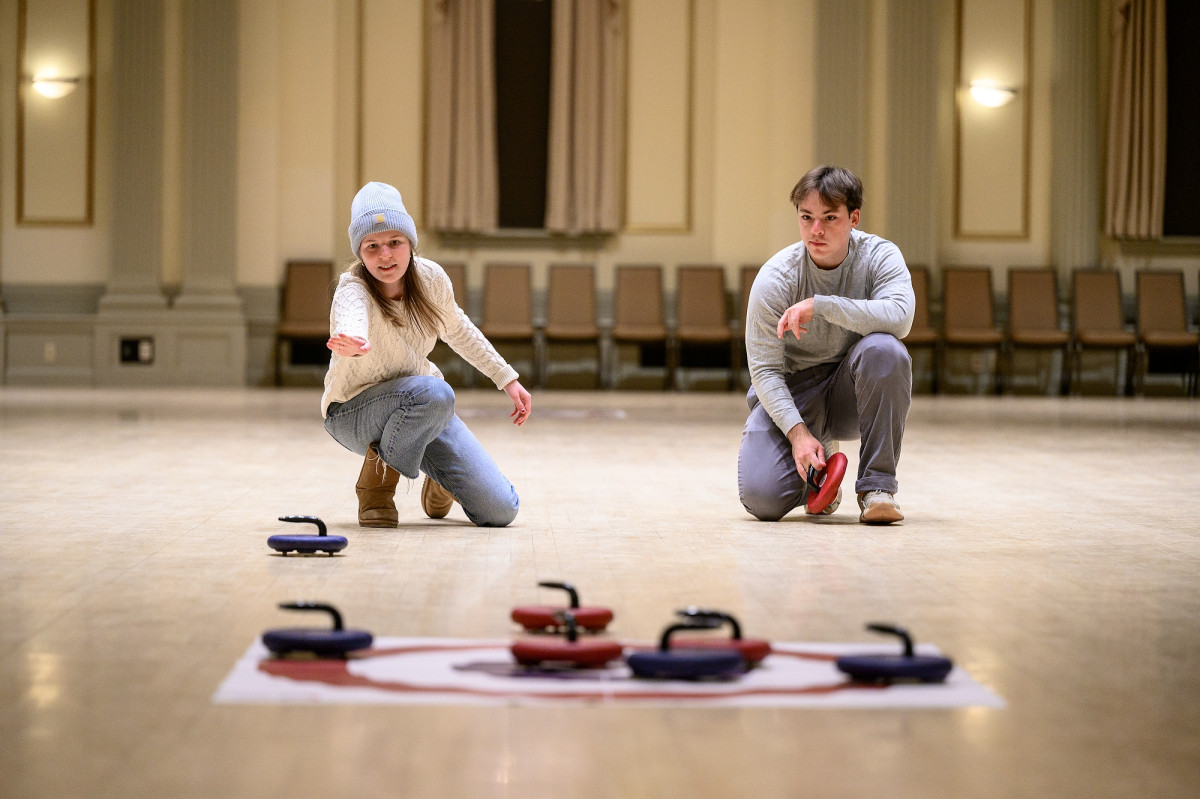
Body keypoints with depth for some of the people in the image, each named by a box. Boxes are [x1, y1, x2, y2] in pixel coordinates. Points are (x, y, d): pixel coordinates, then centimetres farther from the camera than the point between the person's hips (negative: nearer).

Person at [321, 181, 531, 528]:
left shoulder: (431, 278, -13)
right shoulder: (353, 292, -29)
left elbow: (457, 329, 9)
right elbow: (351, 322, -55)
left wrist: (507, 379, 12)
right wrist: (353, 343, -78)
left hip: (424, 408, 5)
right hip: (354, 414, -5)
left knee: (500, 511, -7)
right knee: (434, 392, -39)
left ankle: (440, 477, 26)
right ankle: (378, 477, -13)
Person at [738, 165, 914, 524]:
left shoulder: (879, 256, -14)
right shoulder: (775, 278, -16)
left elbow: (900, 316, -34)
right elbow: (765, 370, -15)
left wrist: (819, 305, -36)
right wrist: (797, 431, -29)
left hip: (850, 392, 0)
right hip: (791, 391, 0)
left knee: (884, 348, -34)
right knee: (762, 499, -22)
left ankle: (877, 486, -20)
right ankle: (820, 459, 16)